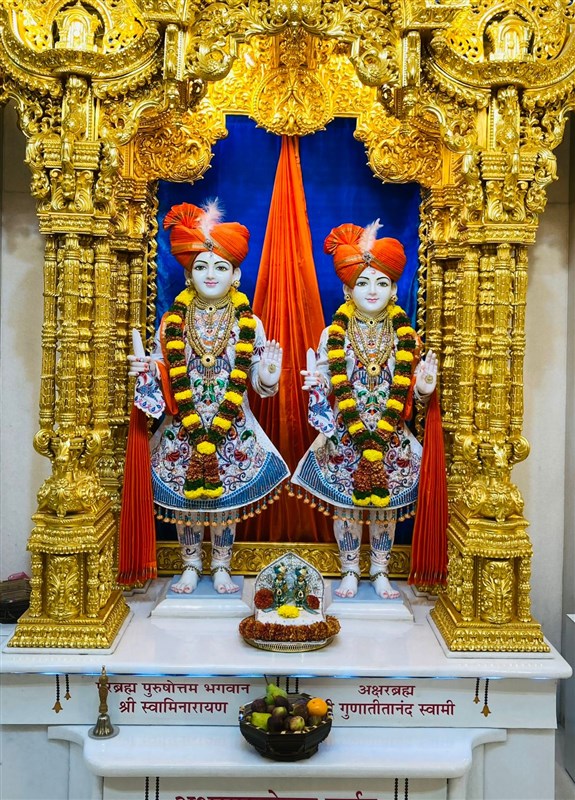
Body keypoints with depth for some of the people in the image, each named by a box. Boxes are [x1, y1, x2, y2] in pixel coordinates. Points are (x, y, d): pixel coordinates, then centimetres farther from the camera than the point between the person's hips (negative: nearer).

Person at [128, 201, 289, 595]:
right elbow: (164, 372, 6)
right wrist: (146, 371, -15)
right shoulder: (173, 321, 1)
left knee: (226, 501, 8)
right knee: (185, 500, 8)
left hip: (233, 429, 0)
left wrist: (269, 377, -20)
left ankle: (222, 568, 26)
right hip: (182, 428, 1)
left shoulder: (249, 323, 0)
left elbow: (255, 380, 1)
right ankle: (191, 566, 27)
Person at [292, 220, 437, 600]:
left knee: (385, 507, 10)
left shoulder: (407, 336, 1)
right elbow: (328, 388, 1)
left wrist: (424, 388, -18)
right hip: (344, 439, 0)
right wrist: (317, 385, -21)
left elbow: (410, 392, 4)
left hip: (392, 440, 1)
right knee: (346, 506, 8)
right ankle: (350, 572, 25)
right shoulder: (334, 334, -1)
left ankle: (380, 573, 26)